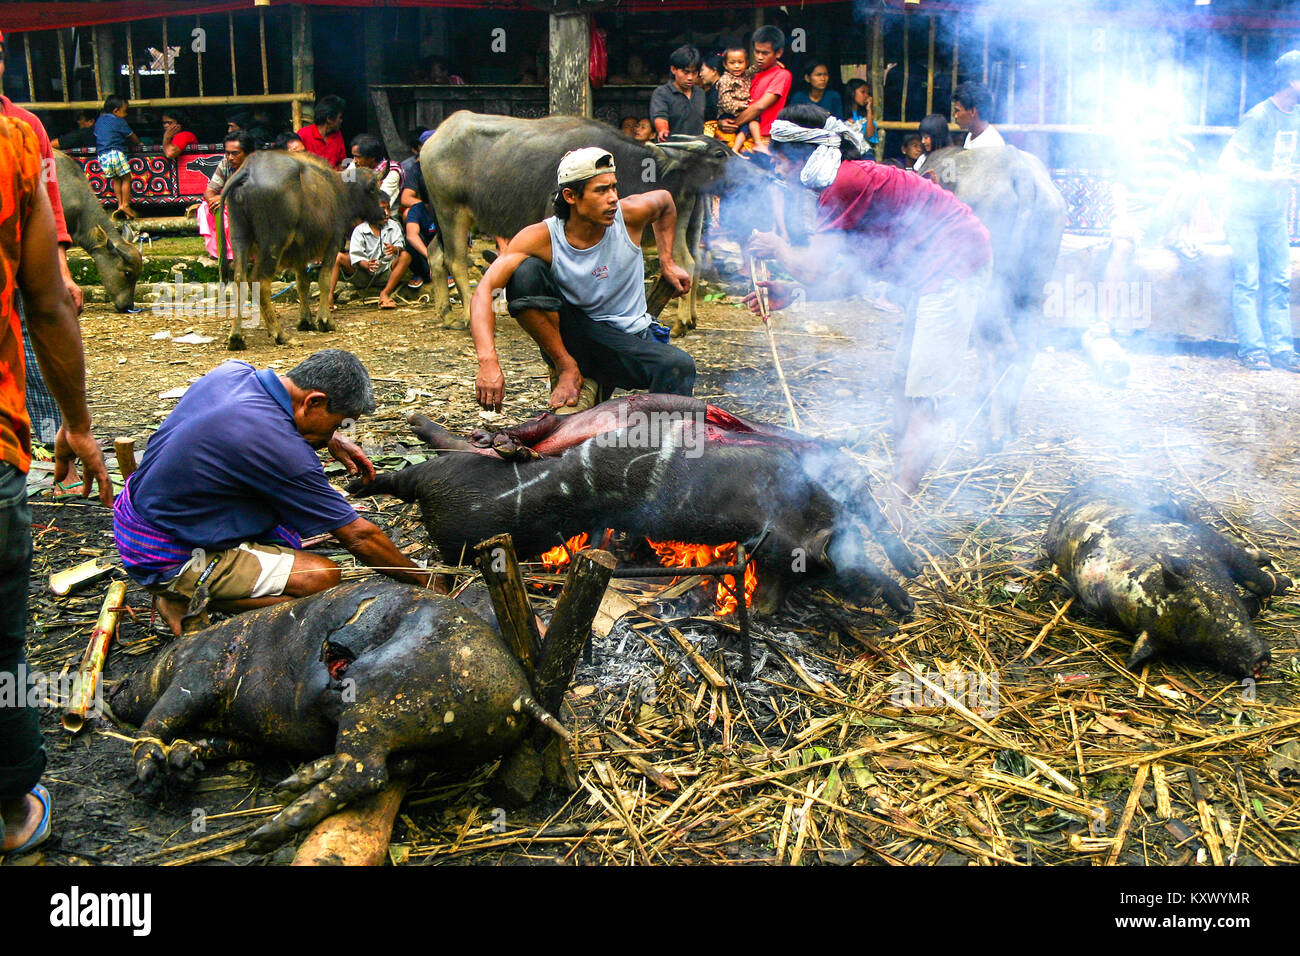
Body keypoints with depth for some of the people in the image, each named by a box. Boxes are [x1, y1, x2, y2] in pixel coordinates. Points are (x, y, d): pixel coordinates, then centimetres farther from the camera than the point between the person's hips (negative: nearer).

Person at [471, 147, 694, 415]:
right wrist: (488, 362, -43)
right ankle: (566, 368, -11)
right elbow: (484, 292, -29)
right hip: (570, 339, 1)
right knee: (525, 272, -24)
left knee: (679, 367, -33)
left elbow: (665, 200, 15)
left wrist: (668, 263, 9)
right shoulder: (541, 238, -18)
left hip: (630, 340, 0)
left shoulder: (630, 215, -11)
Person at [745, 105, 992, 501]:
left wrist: (778, 248, 4)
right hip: (934, 273, 10)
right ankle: (903, 480, 24)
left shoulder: (842, 184, -16)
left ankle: (896, 504, -9)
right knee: (904, 381, 15)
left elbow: (812, 269, -16)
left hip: (955, 263, -10)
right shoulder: (855, 179, 14)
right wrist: (789, 293, 16)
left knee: (922, 397, -11)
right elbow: (849, 274, 15)